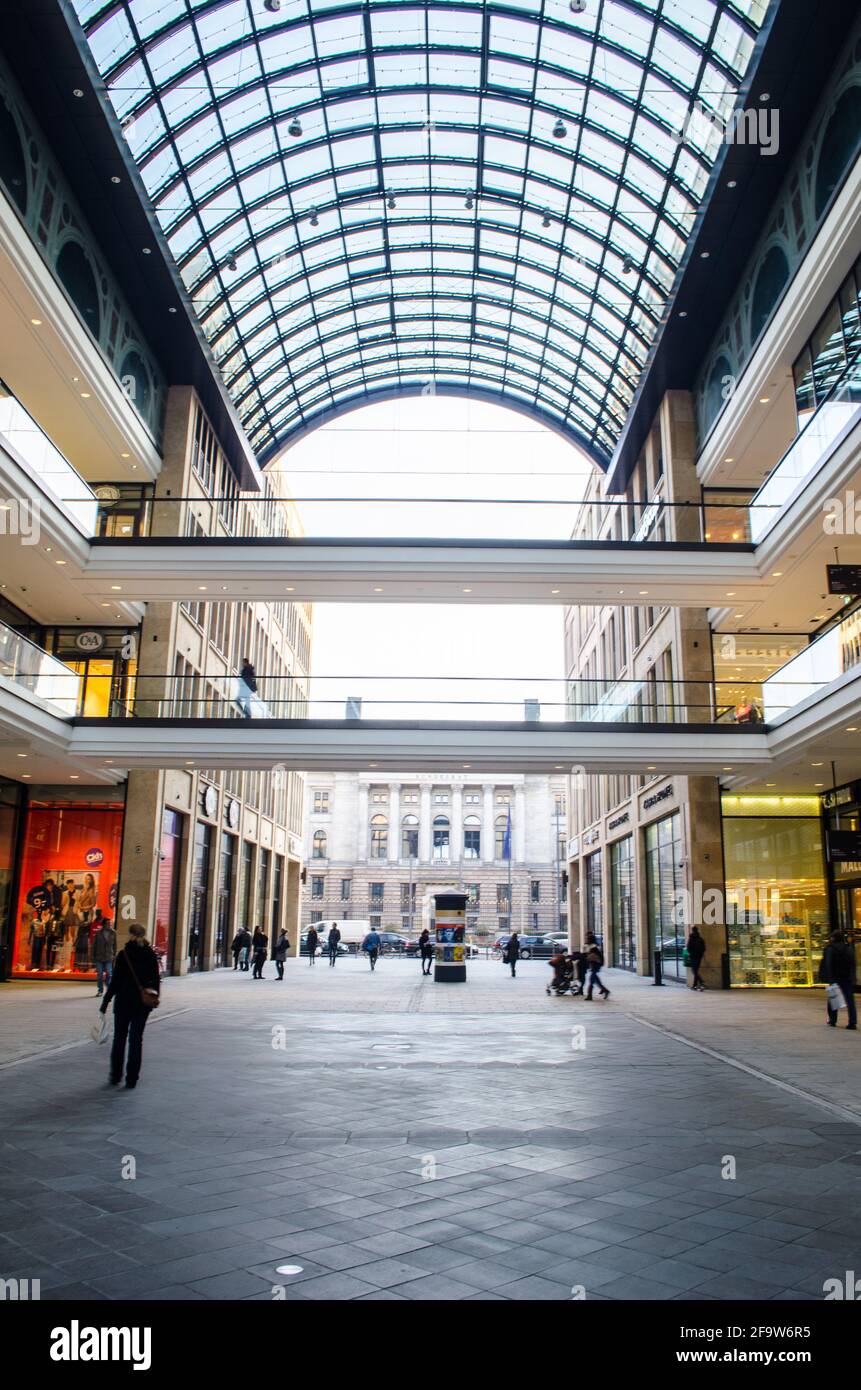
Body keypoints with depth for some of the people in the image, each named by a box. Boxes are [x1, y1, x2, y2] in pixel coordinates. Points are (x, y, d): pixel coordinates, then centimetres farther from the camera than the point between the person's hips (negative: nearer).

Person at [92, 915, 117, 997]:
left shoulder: (113, 933, 2)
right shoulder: (98, 933, -1)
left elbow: (115, 946, 7)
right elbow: (94, 945, 3)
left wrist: (114, 955, 3)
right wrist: (93, 957, 1)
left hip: (109, 957, 0)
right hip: (99, 957, 0)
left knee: (109, 974, -2)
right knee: (99, 974, 6)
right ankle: (100, 990, 16)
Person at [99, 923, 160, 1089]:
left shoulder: (124, 954, -10)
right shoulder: (151, 955, -1)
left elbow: (115, 981, -11)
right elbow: (156, 980, 5)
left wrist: (105, 1002, -4)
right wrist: (155, 996, 18)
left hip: (124, 1001, -2)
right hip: (144, 1003, 2)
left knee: (119, 1038, 14)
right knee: (136, 1039, 8)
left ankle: (116, 1075, 20)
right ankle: (131, 1080, 8)